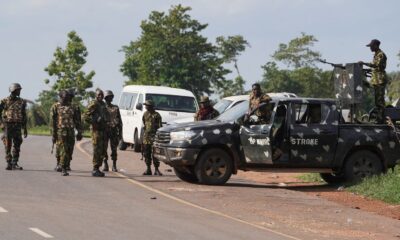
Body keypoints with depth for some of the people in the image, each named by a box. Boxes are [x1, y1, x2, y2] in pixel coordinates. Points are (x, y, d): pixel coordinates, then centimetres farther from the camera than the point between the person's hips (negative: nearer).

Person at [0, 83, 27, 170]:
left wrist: (25, 129, 10)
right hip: (7, 126, -3)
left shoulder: (21, 102, 9)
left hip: (17, 126, 3)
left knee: (17, 146, 1)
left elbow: (24, 116, 12)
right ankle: (9, 164, 2)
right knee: (8, 146, -2)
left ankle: (15, 163, 7)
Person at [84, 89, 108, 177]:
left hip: (103, 129, 8)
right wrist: (94, 123, -14)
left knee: (103, 150, 10)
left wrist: (105, 124, 15)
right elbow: (86, 116, -16)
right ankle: (95, 170, -5)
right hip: (96, 130, -8)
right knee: (97, 150, -8)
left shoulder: (103, 104, 16)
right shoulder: (94, 104, -10)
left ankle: (97, 168, 17)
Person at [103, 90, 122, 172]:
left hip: (114, 131, 1)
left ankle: (114, 166, 4)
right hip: (105, 130, -1)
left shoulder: (116, 108, 10)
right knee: (104, 148, -1)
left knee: (114, 149, 0)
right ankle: (105, 165, 7)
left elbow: (119, 121, 11)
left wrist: (120, 132, 5)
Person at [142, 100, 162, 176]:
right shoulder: (145, 114, 12)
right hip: (146, 136, 6)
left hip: (154, 136, -6)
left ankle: (156, 169, -4)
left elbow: (160, 127, -7)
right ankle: (148, 169, 14)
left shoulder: (156, 115, -6)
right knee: (146, 153, 7)